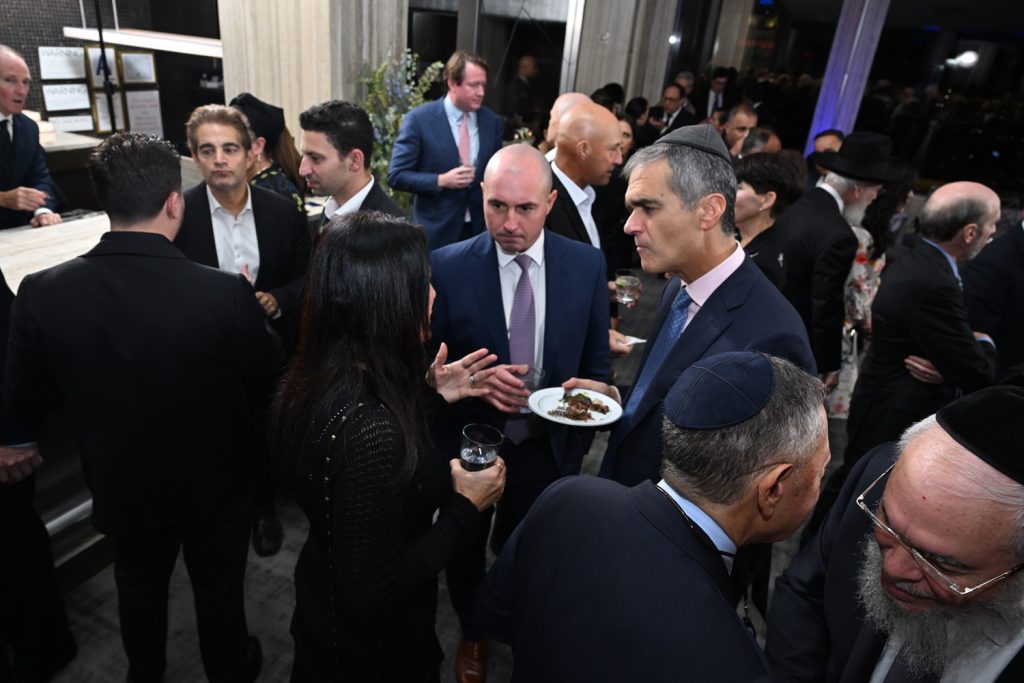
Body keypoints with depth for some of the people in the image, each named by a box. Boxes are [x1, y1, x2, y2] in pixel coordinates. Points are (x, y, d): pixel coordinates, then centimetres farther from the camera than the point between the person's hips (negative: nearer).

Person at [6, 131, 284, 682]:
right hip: (215, 484, -2)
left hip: (122, 486, 3)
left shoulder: (42, 293, -21)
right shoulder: (226, 292, -31)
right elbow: (270, 379, -14)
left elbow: (26, 405, -7)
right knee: (219, 591, 24)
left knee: (139, 590, 30)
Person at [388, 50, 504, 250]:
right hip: (437, 231, -3)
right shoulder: (419, 119, -9)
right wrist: (441, 181, -20)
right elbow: (396, 175, -8)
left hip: (482, 230, 3)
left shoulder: (493, 121, 3)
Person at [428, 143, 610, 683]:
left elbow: (596, 360, 0)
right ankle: (473, 635, 56)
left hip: (546, 446, 1)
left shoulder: (587, 265, -10)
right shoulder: (447, 267, -16)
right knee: (465, 550, 24)